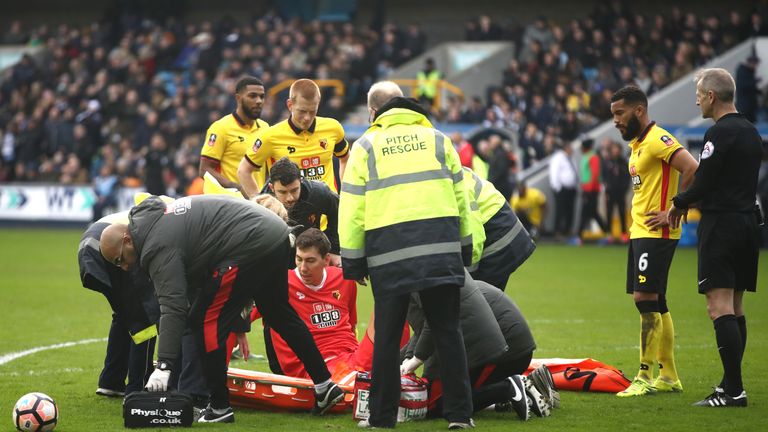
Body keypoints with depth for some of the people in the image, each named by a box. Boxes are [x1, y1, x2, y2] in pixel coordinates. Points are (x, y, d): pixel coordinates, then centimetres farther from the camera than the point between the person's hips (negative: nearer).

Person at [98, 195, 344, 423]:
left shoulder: (158, 247, -13)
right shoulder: (157, 217, 18)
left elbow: (172, 307, -23)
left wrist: (163, 366, -28)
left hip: (250, 245, -11)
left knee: (204, 321, -3)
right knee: (280, 314, 26)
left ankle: (220, 407, 2)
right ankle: (325, 386, 33)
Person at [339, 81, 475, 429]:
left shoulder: (366, 146, 8)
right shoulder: (437, 139, 15)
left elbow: (352, 208, 4)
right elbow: (460, 197, 16)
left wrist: (352, 259, 9)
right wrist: (464, 248, 23)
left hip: (389, 252, -2)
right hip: (441, 248, 2)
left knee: (387, 336, 5)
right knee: (447, 331, 7)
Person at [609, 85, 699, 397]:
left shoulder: (658, 139, -13)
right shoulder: (637, 144, 17)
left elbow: (692, 169, -24)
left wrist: (674, 211, -20)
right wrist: (637, 220, 13)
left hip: (656, 233, -10)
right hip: (639, 232, 10)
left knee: (645, 298, -12)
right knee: (656, 304, 12)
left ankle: (645, 377, -9)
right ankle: (669, 376, 17)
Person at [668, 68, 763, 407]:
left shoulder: (720, 133, -14)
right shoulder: (750, 132, 15)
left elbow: (704, 181, -16)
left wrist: (678, 203, 2)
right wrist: (689, 202, 16)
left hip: (721, 225, -9)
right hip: (748, 221, 10)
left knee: (720, 306, -11)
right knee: (735, 307, 13)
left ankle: (733, 390, -15)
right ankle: (731, 385, 16)